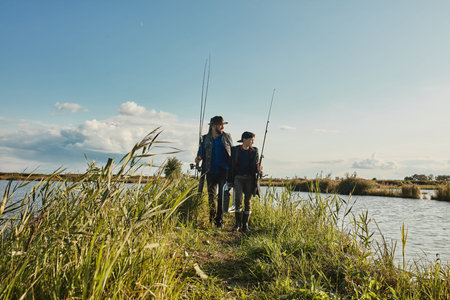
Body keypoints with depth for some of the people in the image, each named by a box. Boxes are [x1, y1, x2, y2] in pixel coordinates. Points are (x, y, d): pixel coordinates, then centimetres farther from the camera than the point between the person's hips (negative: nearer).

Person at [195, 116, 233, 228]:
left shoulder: (227, 137, 7)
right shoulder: (205, 139, 5)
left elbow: (232, 152, 12)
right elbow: (201, 153, 9)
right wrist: (198, 158, -14)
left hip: (224, 171, -1)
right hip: (211, 172, 1)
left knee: (222, 197, -4)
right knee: (211, 197, 8)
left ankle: (219, 221, 6)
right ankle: (212, 220, 24)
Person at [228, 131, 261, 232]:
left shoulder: (254, 151, 5)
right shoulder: (235, 150, 1)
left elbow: (256, 165, 10)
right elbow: (231, 166, 5)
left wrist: (258, 169, -14)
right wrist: (230, 181, 2)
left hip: (250, 178, 1)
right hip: (238, 178, -1)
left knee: (248, 201, 1)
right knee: (238, 199, -13)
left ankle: (245, 224, 12)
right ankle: (238, 223, 2)